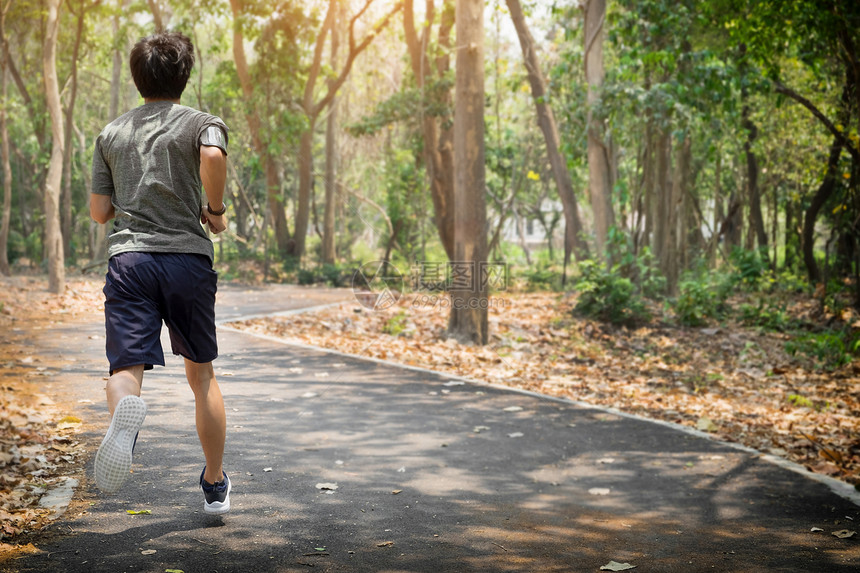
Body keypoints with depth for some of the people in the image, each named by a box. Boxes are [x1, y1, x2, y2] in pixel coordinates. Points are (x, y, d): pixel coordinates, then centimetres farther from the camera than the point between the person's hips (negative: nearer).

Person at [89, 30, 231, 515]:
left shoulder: (111, 134, 17)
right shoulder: (201, 122, 6)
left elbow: (99, 211, 17)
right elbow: (213, 156, -19)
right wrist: (215, 211, -3)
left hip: (128, 257, 1)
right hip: (189, 257, -1)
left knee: (127, 366, -8)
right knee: (202, 373, 14)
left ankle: (125, 411, -46)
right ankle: (216, 486, 23)